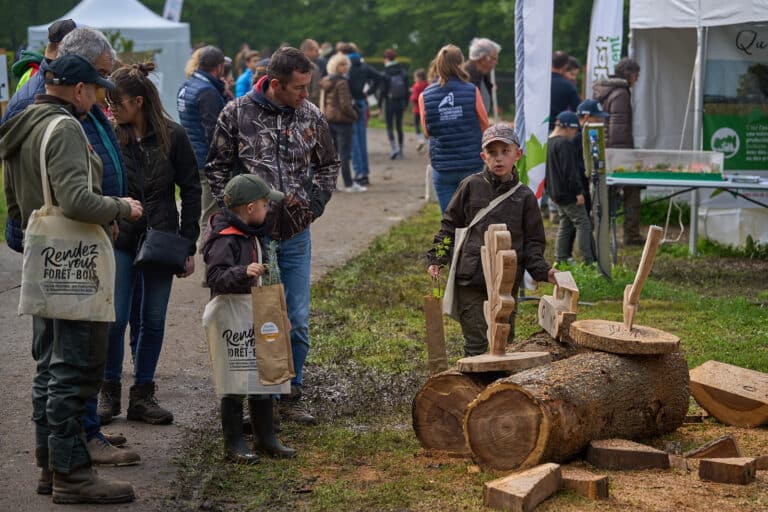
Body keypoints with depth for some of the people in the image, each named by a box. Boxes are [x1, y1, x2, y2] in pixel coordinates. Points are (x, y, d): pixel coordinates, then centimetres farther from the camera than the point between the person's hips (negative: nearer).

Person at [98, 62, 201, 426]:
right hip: (120, 241, 0)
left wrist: (188, 245, -2)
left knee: (153, 321, 6)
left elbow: (191, 191, 1)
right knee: (115, 318, -2)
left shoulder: (172, 136, -4)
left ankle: (142, 396, 16)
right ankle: (109, 392, 13)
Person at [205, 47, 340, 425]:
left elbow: (328, 164, 18)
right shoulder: (237, 114, -6)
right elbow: (217, 168, 2)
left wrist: (315, 203, 6)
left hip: (296, 236, 3)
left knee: (297, 321, 6)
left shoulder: (311, 116, 3)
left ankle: (289, 396, 19)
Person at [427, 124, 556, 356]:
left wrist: (542, 270, -6)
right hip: (470, 278, -1)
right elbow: (449, 225, 9)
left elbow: (532, 241, 8)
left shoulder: (525, 196, 5)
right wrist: (437, 259, 1)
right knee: (476, 340, -2)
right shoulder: (471, 186, 2)